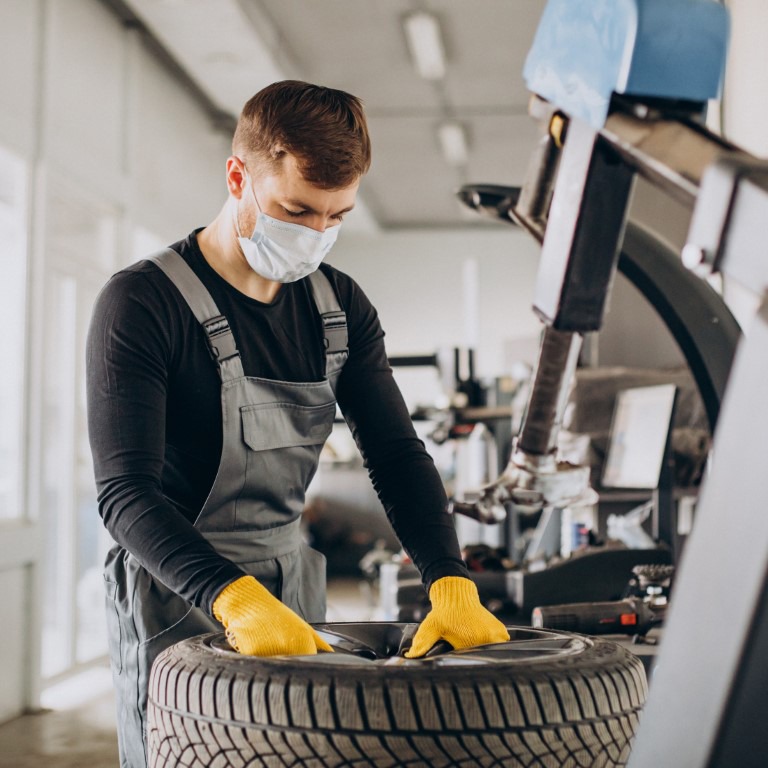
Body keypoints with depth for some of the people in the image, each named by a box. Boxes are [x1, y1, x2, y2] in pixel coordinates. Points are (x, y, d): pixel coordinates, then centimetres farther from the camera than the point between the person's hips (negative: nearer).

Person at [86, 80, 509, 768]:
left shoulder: (341, 307, 4)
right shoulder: (142, 304, -16)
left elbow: (397, 454, 1)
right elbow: (127, 493, -24)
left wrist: (451, 583, -16)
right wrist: (236, 599, -40)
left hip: (292, 584, 6)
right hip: (177, 599, -5)